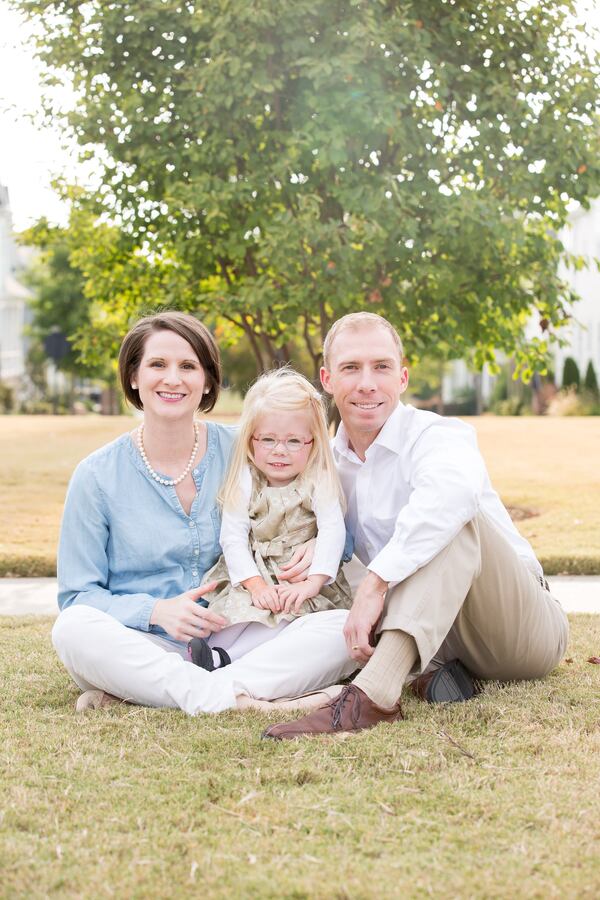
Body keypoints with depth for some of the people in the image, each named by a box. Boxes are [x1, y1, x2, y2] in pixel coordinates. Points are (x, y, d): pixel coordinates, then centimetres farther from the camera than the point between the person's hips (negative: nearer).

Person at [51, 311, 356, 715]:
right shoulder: (97, 477, 0)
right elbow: (79, 595, 1)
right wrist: (156, 611, -17)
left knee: (342, 626, -23)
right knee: (73, 628, -31)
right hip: (146, 648, -2)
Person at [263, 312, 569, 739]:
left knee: (450, 511, -34)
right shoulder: (330, 462, 7)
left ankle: (373, 694, -47)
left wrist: (375, 582, -45)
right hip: (437, 631, 6)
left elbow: (455, 486, -41)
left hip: (529, 628, -5)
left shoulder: (438, 435, -15)